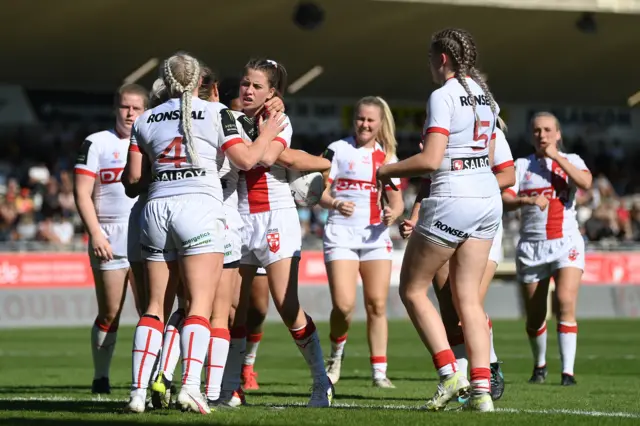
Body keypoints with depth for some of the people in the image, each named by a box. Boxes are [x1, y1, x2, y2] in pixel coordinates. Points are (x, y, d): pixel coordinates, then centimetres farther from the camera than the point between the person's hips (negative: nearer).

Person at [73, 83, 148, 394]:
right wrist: (95, 234, -12)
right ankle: (101, 378, 11)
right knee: (110, 313, 0)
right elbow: (82, 193, -3)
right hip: (109, 237, -3)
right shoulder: (96, 144, 3)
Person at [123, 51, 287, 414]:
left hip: (157, 208, 4)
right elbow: (246, 159, -2)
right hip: (200, 207, -4)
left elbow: (134, 177, 10)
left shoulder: (146, 120, 12)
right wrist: (268, 133, 15)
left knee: (156, 306, 8)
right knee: (200, 305, -7)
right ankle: (191, 386, -22)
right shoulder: (214, 112, 2)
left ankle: (139, 391, 0)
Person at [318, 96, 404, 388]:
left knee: (377, 305, -1)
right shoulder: (338, 150, 2)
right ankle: (336, 352, 14)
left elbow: (397, 201, 14)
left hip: (376, 235, 3)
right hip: (341, 234, -3)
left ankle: (379, 372, 5)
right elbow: (321, 192, -1)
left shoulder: (387, 156, 13)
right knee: (344, 305, -14)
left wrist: (393, 213, -10)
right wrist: (335, 204, -23)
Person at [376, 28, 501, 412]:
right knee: (468, 298, 8)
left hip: (452, 201, -8)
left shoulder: (443, 96, -13)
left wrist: (388, 171, -5)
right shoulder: (484, 95, 12)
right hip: (488, 198, 8)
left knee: (412, 290, 7)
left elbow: (431, 160, -20)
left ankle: (450, 375, -4)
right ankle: (481, 390, -1)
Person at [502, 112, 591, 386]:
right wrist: (529, 200, -25)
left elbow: (585, 182, -15)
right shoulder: (522, 165, 7)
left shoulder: (571, 160, 7)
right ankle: (539, 366, 31)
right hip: (531, 247, 1)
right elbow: (505, 200, -6)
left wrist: (556, 157, -11)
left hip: (567, 243, -1)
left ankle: (568, 371, -19)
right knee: (534, 317, 6)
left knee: (566, 303, -19)